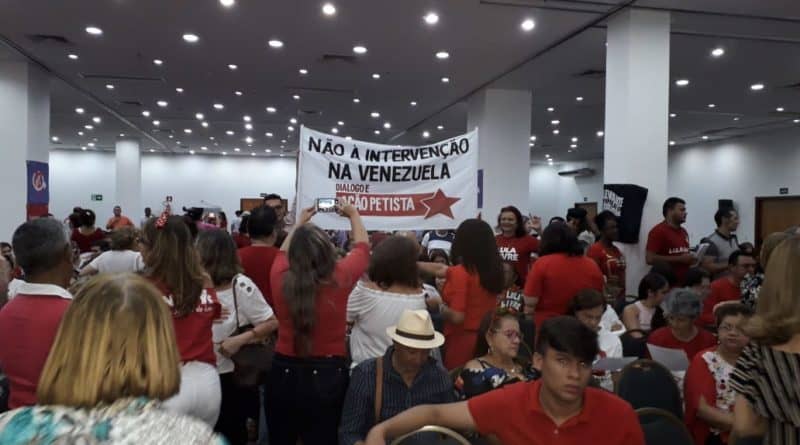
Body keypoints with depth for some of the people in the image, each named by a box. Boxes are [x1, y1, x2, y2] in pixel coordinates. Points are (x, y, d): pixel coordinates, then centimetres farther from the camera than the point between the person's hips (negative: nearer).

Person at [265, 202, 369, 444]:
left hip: (284, 373, 3)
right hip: (327, 376, -2)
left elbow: (283, 252, 14)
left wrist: (300, 222, 28)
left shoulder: (280, 278, -11)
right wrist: (353, 215, 22)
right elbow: (362, 246, 5)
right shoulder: (340, 277, -15)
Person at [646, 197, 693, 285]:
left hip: (684, 283, 8)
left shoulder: (684, 232, 14)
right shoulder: (658, 231, -9)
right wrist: (679, 259, -17)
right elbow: (650, 259, -18)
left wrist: (691, 259, 5)